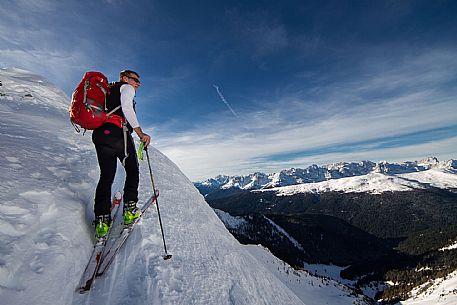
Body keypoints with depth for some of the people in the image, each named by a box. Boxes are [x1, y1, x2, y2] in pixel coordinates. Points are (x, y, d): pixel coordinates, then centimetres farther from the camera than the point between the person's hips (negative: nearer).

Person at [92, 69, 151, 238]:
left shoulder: (108, 91, 32)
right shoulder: (126, 88, 8)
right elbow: (126, 108, -12)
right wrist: (140, 133, -16)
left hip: (99, 134, 7)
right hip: (118, 133, -7)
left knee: (106, 175, 6)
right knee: (132, 171, 8)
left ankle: (101, 220, 0)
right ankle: (129, 209, 3)